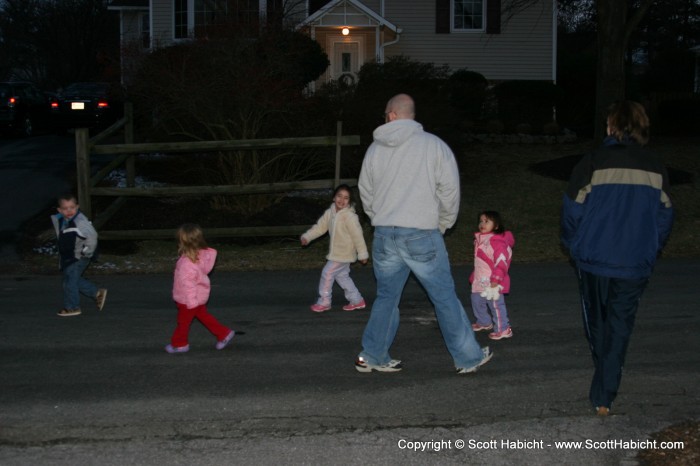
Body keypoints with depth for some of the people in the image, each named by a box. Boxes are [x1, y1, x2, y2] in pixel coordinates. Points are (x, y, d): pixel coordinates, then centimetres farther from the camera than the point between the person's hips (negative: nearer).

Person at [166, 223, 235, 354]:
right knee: (203, 315, 24)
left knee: (183, 321, 12)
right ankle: (224, 334, 27)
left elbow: (188, 284, -29)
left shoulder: (187, 264, -34)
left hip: (188, 299, -8)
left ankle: (179, 344, 31)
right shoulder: (202, 255, -9)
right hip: (200, 297, 8)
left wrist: (191, 301, -22)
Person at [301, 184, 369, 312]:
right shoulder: (330, 213, 2)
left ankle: (324, 302, 9)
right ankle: (357, 300, 27)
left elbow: (357, 236, -18)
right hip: (336, 252, 8)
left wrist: (362, 254, -15)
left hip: (344, 253, -8)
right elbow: (320, 227, 5)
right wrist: (307, 237, -5)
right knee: (342, 276, 17)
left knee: (327, 273, -5)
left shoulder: (350, 216, -21)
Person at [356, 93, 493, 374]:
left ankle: (372, 356, 20)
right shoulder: (433, 145, -3)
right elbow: (450, 188, -3)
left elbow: (366, 193, 14)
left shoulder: (375, 149, 7)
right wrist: (444, 224, 11)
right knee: (444, 296, 4)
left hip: (384, 235, 4)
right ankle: (468, 357, 11)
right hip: (421, 235, -3)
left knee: (387, 296, 16)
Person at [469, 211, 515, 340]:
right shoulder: (480, 240, 10)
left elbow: (501, 261, -25)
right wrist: (474, 276, 23)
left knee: (496, 305, -4)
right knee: (477, 301, 21)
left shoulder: (497, 241, -20)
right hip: (480, 281, 10)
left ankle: (503, 329, 7)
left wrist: (496, 279, -27)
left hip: (492, 283, -10)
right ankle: (484, 322, 41)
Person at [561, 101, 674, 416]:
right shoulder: (655, 168, -1)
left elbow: (572, 212, -6)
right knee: (619, 329, 9)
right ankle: (604, 397, 6)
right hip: (635, 265, 1)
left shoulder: (593, 163, -10)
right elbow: (664, 216, 5)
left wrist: (573, 247, 12)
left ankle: (603, 384, 39)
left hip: (594, 260, -1)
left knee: (596, 323, 20)